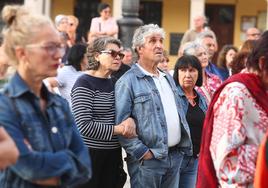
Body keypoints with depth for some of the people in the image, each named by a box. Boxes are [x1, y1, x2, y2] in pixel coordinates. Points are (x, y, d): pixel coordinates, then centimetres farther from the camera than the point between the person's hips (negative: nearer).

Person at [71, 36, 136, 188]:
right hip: (90, 154, -7)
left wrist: (130, 120, -6)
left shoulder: (115, 83, 12)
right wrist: (117, 129, -14)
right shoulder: (84, 83, -11)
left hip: (113, 154, 7)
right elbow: (83, 125, -20)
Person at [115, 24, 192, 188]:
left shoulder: (167, 78, 17)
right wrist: (141, 152, -17)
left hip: (175, 156, 7)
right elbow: (122, 124, -15)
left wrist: (186, 143, 14)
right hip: (148, 160, -7)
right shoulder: (128, 81, -9)